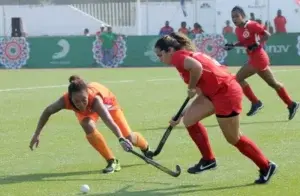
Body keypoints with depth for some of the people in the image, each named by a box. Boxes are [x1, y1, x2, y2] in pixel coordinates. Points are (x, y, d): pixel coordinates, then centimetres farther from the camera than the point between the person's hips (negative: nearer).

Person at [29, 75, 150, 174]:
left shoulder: (94, 99, -49)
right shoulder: (66, 100, -41)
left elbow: (109, 120, -63)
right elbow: (47, 112, -21)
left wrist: (121, 139, -78)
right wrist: (37, 134, -21)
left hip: (107, 102, -2)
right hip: (87, 110, 2)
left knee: (128, 137, -1)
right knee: (88, 126, -32)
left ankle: (146, 149, 38)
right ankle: (112, 161, -14)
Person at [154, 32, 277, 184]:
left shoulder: (178, 56, -10)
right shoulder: (187, 56, 18)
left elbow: (197, 67, -35)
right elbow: (202, 92, 22)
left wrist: (191, 87, -15)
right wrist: (180, 115, 23)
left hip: (226, 93, -10)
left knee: (234, 139, 5)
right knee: (189, 120, 8)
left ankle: (266, 167, 20)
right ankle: (208, 159, 19)